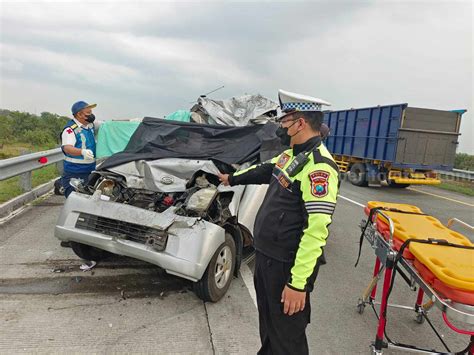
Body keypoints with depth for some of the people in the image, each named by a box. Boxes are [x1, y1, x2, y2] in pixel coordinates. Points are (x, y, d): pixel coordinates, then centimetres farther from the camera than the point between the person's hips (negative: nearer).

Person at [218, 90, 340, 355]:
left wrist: (298, 282, -27)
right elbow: (264, 170, 28)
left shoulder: (318, 165, -24)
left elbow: (316, 229, -28)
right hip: (266, 255, 9)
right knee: (268, 322, 28)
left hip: (286, 265, -9)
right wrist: (232, 178, 41)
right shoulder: (291, 155, 8)